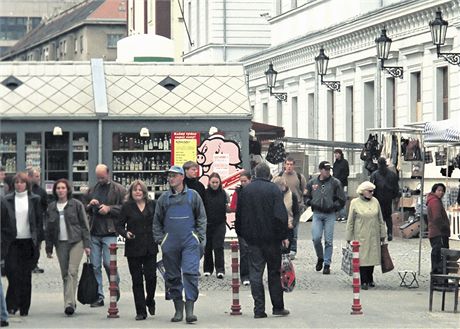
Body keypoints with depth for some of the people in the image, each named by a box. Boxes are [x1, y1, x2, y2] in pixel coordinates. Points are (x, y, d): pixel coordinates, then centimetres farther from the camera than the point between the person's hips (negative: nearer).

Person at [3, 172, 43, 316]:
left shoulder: (34, 199, 5)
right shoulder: (8, 199, 6)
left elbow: (39, 219, 6)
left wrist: (38, 238, -2)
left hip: (28, 240, 0)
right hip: (12, 241, 0)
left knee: (26, 275, 3)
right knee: (12, 272, -11)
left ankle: (24, 308, 9)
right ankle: (12, 304, -5)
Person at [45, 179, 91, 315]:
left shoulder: (76, 204, 1)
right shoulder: (51, 207, 10)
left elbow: (84, 225, 1)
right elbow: (48, 229, 14)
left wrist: (87, 244, -4)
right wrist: (48, 248, 11)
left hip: (76, 242, -4)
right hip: (60, 243, 4)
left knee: (72, 272, -14)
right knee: (65, 274, 4)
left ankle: (69, 303, -20)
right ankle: (70, 303, 12)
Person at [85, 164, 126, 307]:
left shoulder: (118, 190, 2)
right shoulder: (92, 190, 16)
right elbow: (83, 209, 23)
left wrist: (109, 208, -13)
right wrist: (89, 205, 2)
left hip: (109, 232, -5)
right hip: (94, 233, 5)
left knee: (108, 263, -10)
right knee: (95, 266, 3)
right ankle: (98, 296, 8)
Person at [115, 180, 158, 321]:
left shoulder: (152, 205, 6)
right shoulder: (127, 207, 1)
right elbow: (119, 225, 4)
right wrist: (126, 233, -14)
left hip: (150, 247, 1)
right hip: (133, 248, -1)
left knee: (151, 276, -4)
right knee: (137, 280, 0)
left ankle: (150, 301, 25)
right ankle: (141, 311, 6)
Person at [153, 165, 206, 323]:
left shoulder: (192, 195, 7)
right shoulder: (164, 198, 11)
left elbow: (201, 218, 10)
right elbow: (157, 221, 16)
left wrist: (200, 237, 1)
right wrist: (159, 239, 7)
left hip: (190, 242, -3)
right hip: (170, 243, 3)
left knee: (190, 273, -13)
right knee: (173, 276, 6)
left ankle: (190, 309, -14)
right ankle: (178, 309, 15)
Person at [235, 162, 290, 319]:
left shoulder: (245, 190, 4)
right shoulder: (273, 189, -8)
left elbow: (239, 215, 8)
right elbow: (280, 215, -13)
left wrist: (242, 234, 17)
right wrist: (284, 235, -6)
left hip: (252, 238, 2)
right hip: (271, 238, -2)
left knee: (255, 273, 3)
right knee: (274, 272, 8)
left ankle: (259, 309, -2)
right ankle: (278, 307, 11)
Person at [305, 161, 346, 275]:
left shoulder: (335, 183, 1)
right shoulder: (312, 182, 6)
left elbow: (341, 200, 5)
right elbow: (306, 196, 17)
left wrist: (334, 206, -8)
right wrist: (311, 203, -2)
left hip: (330, 215, -1)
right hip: (317, 214, 1)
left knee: (328, 241, -1)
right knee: (316, 238, -10)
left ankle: (327, 264, 8)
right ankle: (320, 258, 17)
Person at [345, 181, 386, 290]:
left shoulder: (375, 202, 6)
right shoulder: (355, 203, -3)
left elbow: (380, 220, 13)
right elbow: (350, 222, 0)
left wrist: (383, 234, 12)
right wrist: (348, 237, 0)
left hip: (373, 236, 3)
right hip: (361, 236, -3)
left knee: (372, 256, 7)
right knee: (362, 257, -3)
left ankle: (370, 279, 21)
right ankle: (364, 281, 2)